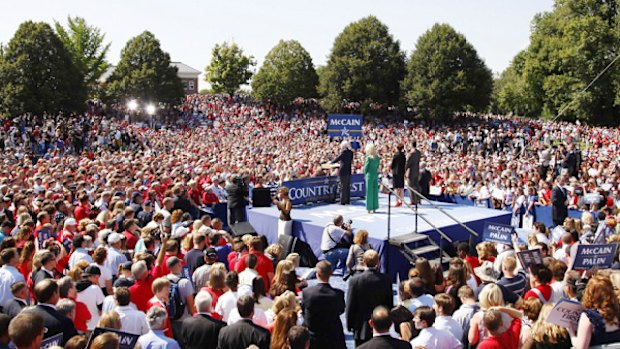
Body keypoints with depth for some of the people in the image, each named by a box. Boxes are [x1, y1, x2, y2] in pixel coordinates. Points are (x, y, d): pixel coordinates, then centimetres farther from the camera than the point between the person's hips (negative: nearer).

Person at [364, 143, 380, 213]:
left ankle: (369, 208, 3)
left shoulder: (369, 158, -13)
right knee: (375, 191, 9)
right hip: (376, 174, 5)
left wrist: (365, 175, 7)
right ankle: (374, 208, 14)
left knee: (369, 192, 2)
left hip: (369, 175, -5)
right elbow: (378, 166, 9)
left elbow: (366, 167, -8)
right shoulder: (378, 158, 3)